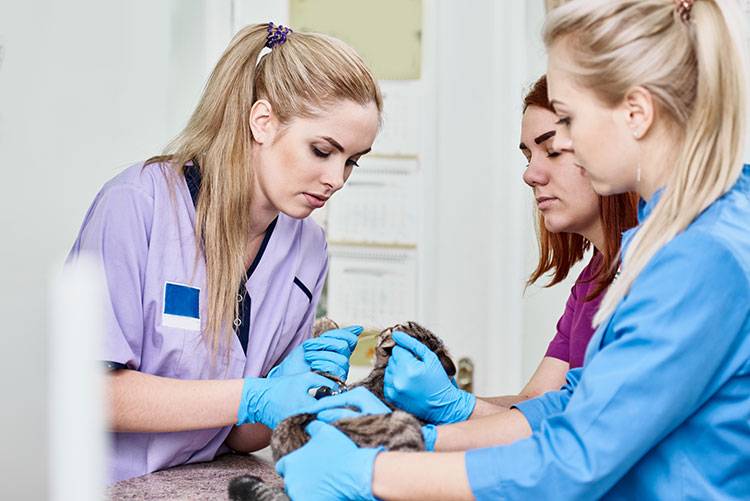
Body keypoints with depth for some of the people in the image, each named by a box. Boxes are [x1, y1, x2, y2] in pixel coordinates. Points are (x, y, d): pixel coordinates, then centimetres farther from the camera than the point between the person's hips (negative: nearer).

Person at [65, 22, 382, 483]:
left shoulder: (308, 250, 4)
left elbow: (241, 438, 7)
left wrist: (289, 387, -14)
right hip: (110, 483, -4)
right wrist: (252, 397, -21)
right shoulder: (137, 205, -13)